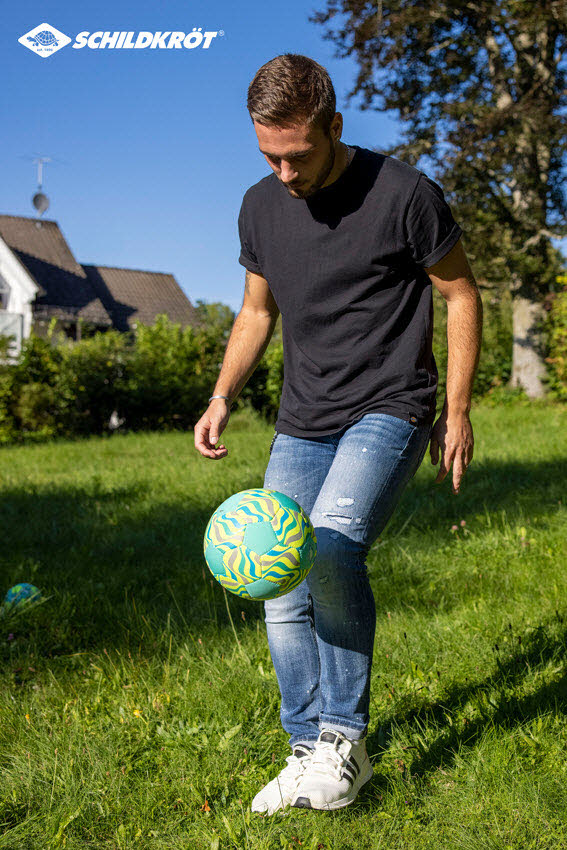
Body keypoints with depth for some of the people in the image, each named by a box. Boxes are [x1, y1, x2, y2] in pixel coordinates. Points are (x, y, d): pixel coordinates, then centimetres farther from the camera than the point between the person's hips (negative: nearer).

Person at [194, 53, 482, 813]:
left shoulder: (404, 194, -11)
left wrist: (458, 411, -3)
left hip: (389, 410, -6)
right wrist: (222, 396, 4)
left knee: (330, 547, -29)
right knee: (284, 598, 4)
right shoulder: (261, 207, 5)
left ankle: (343, 737, -9)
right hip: (302, 425, 6)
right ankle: (310, 752, 22)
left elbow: (461, 294, -1)